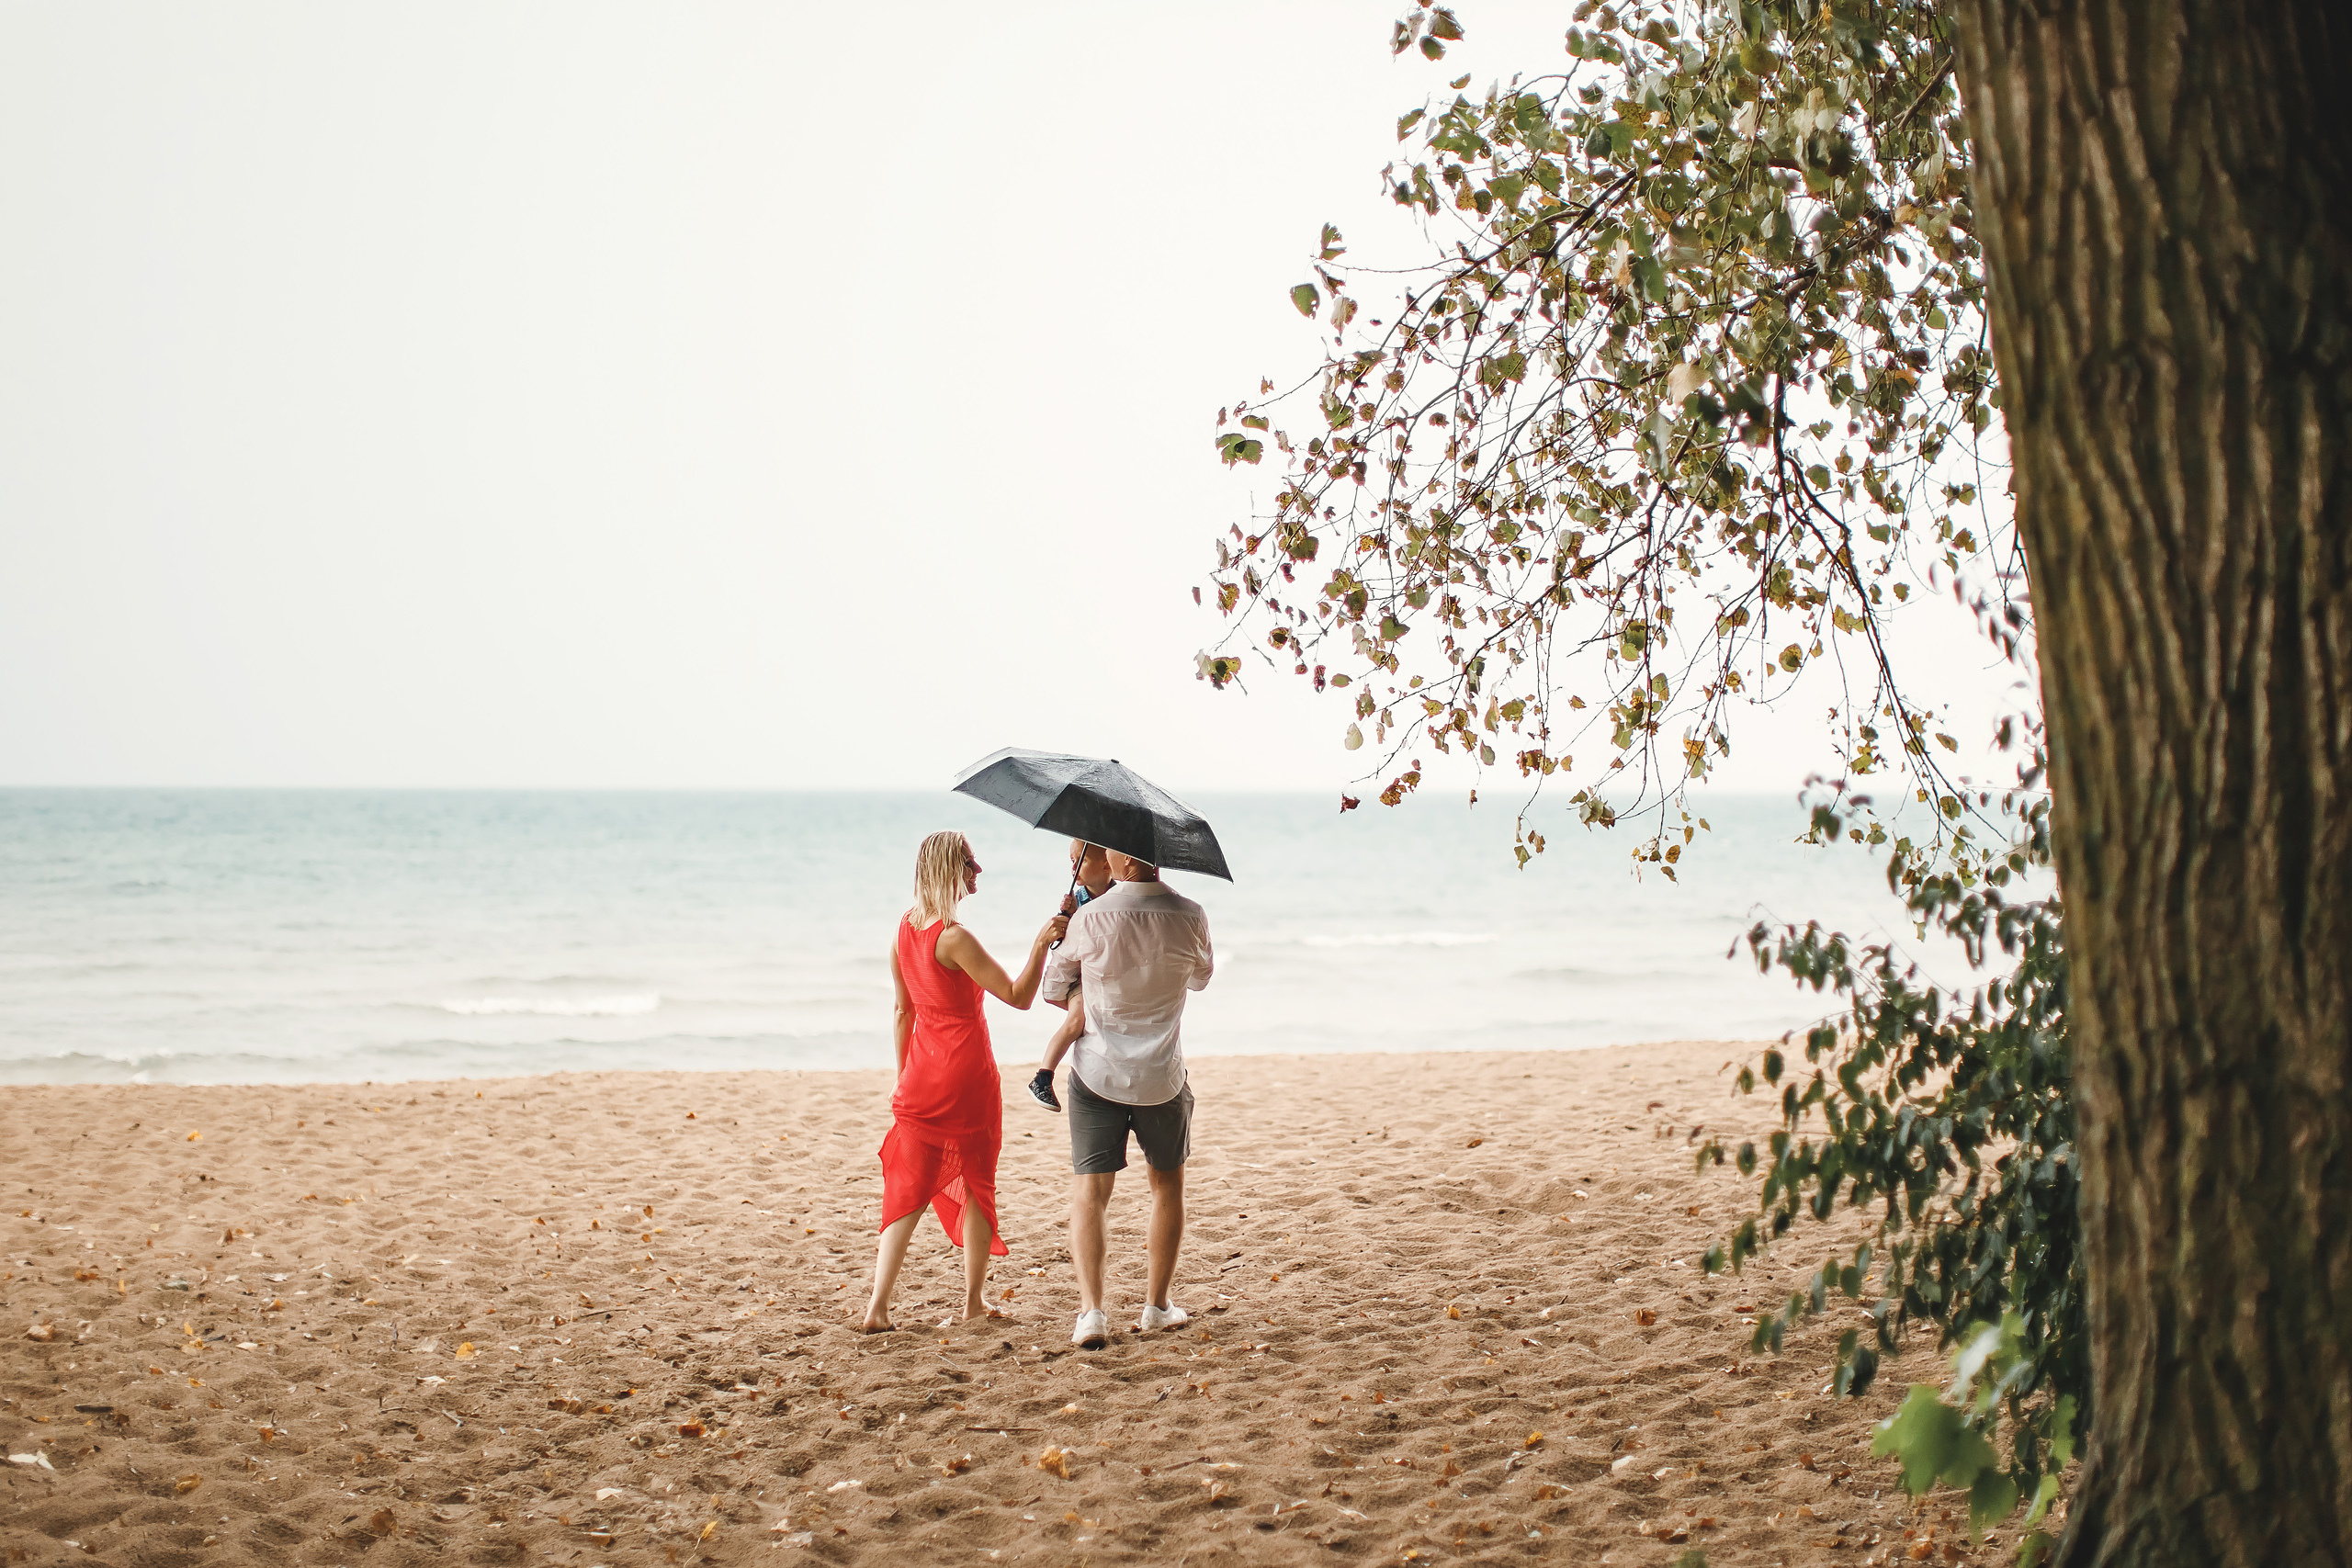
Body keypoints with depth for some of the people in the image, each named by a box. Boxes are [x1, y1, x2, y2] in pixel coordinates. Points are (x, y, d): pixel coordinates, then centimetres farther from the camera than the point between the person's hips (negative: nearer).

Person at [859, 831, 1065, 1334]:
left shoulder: (905, 930, 4)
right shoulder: (954, 939, -19)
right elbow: (1018, 996, -19)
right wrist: (1041, 943, -24)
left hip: (921, 1074, 6)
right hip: (967, 1073, -6)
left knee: (909, 1189, 8)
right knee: (977, 1184, 9)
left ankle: (878, 1305, -1)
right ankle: (974, 1303, 18)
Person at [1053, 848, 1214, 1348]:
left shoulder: (1089, 920, -12)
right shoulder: (1189, 916, -7)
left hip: (1097, 1075, -2)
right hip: (1162, 1079, 2)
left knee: (1089, 1193, 2)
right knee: (1168, 1184, 20)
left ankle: (1091, 1309, -12)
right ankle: (1157, 1305, 22)